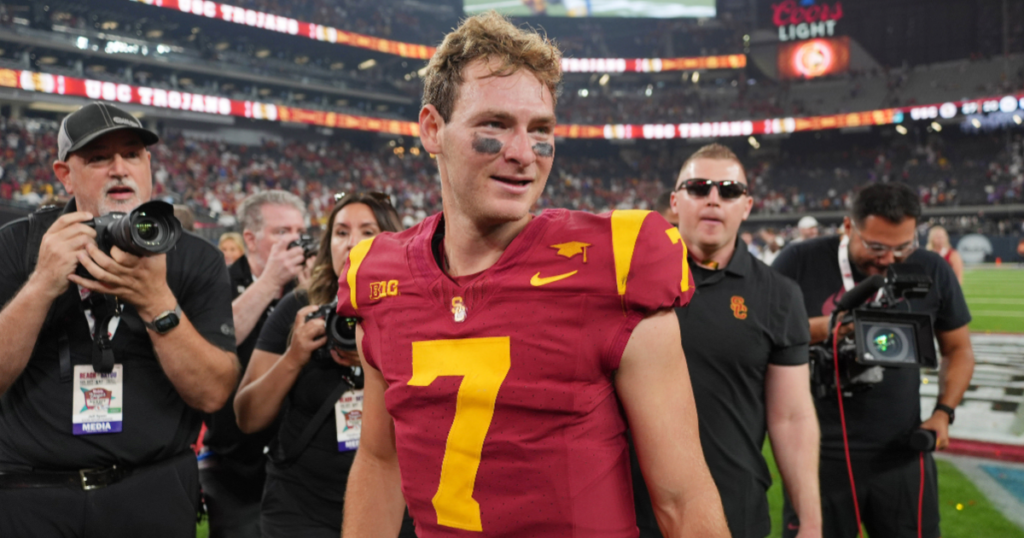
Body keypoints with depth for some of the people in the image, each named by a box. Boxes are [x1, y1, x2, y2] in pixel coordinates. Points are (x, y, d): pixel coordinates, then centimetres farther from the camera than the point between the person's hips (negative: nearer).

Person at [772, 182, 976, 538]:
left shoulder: (932, 270, 1)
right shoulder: (800, 263, -8)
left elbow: (958, 349, 14)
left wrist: (943, 412, 0)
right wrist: (821, 329, -21)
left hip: (902, 454, 2)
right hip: (819, 454, -2)